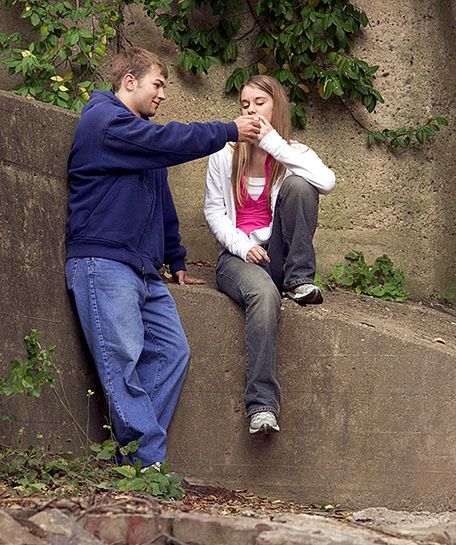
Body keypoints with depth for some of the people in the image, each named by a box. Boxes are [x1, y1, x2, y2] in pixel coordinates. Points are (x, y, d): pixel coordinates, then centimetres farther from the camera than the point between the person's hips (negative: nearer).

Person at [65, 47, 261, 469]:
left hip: (143, 270, 10)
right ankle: (149, 459, -19)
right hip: (103, 263, -10)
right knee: (124, 360, -15)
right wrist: (230, 131, -4)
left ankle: (146, 459, -5)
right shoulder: (104, 120, -4)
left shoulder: (139, 136, 28)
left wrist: (176, 259, 29)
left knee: (171, 352, -3)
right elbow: (169, 141, -14)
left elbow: (162, 203, 33)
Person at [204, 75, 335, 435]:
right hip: (238, 256, -1)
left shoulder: (293, 153, 7)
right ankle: (262, 405, -45)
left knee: (297, 184, -23)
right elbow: (214, 211, 8)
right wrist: (242, 245, -11)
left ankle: (298, 281, -18)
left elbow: (327, 182, -16)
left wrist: (273, 143, -14)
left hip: (277, 255, 1)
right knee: (264, 293, -38)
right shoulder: (225, 155, 11)